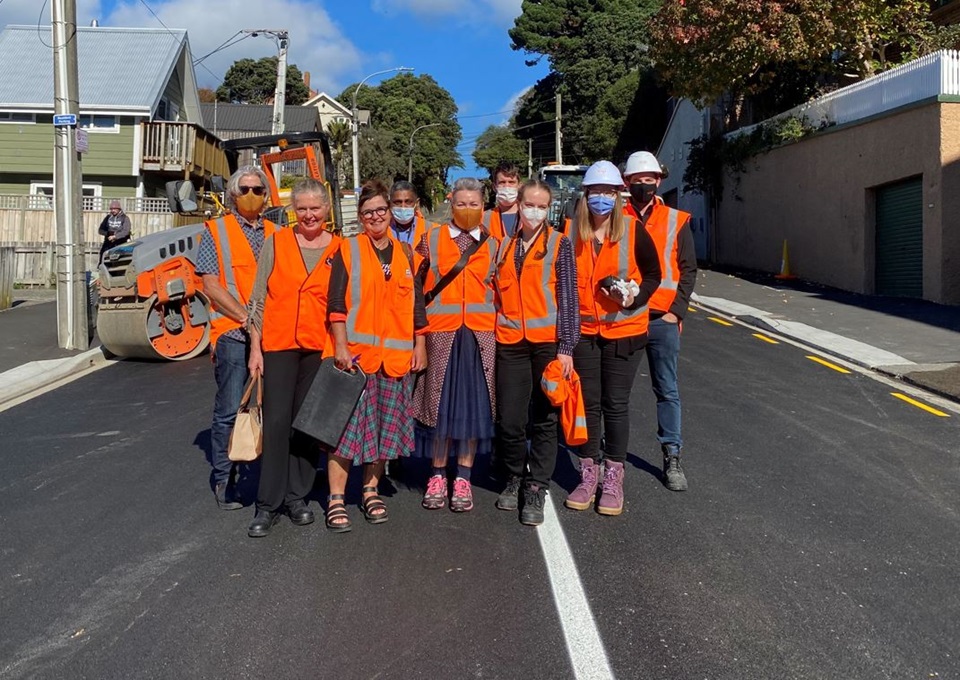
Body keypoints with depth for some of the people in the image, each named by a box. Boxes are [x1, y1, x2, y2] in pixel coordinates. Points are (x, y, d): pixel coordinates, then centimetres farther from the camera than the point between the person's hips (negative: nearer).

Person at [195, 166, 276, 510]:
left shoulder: (274, 234, 15)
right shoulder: (216, 230, 5)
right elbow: (211, 285, -3)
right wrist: (244, 316, -12)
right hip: (232, 333, -3)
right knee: (229, 411, -4)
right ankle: (223, 480, 8)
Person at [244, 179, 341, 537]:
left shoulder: (339, 250, 5)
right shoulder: (276, 243, 4)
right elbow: (258, 298, 4)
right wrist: (255, 348, 0)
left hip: (320, 347, 1)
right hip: (278, 344, -1)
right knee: (276, 421, -5)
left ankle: (297, 496, 20)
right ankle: (268, 504, 3)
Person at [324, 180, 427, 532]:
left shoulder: (405, 254, 13)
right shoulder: (348, 250, 2)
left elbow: (417, 303, 15)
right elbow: (336, 301, -5)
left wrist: (419, 345, 11)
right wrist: (340, 346, -13)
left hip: (395, 355, 4)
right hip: (354, 352, -4)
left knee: (383, 426, 8)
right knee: (346, 424, -5)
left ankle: (371, 491, 22)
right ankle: (336, 499, 2)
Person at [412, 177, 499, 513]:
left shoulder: (492, 244, 10)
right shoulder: (431, 239, 6)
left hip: (481, 334, 1)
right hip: (441, 332, -1)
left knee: (474, 403, 3)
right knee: (439, 402, 3)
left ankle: (463, 478, 14)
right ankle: (437, 475, 17)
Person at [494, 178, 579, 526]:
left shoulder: (559, 243, 2)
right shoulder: (505, 245, 12)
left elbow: (568, 297, -2)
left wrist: (566, 347, -8)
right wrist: (491, 336, 9)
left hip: (548, 341, -2)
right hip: (510, 342, 3)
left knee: (544, 419, 3)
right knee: (509, 420, 2)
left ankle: (536, 488, 14)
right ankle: (514, 476, 26)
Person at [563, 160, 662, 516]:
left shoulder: (633, 230, -5)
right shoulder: (569, 231, -1)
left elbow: (653, 274, 1)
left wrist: (635, 297, -17)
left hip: (624, 330, -1)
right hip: (582, 330, 2)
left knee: (616, 404, 5)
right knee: (587, 403, 8)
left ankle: (613, 479, 18)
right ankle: (588, 476, 21)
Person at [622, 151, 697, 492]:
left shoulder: (676, 221, 5)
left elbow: (688, 269, 4)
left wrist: (676, 311, -5)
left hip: (663, 319, 0)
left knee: (667, 391, 5)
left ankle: (672, 457, 12)